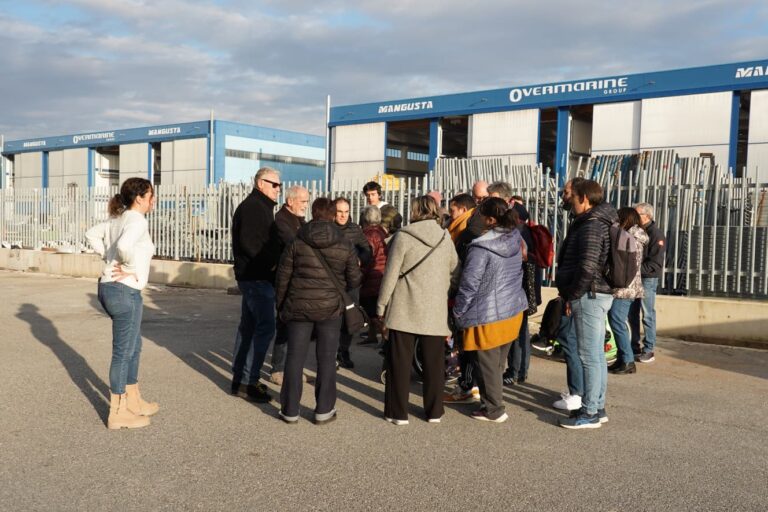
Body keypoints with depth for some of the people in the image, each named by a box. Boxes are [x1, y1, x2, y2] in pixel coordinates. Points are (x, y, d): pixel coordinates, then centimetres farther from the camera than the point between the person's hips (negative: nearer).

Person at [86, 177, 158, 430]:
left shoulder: (118, 219, 11)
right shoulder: (137, 220, -16)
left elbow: (92, 234, 24)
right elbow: (124, 245, -34)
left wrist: (108, 258, 15)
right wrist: (130, 268, -17)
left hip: (109, 287, 10)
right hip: (125, 291, -9)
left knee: (134, 346, 20)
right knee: (123, 352, 1)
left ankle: (133, 401, 32)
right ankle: (117, 413, 12)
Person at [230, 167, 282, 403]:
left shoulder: (260, 206, 20)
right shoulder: (253, 207, -13)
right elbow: (247, 242, -24)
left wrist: (271, 262, 11)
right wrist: (269, 264, -18)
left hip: (252, 277, 11)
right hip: (257, 277, -11)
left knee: (248, 327, 13)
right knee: (265, 328, -10)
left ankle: (240, 378, 21)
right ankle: (246, 382, -7)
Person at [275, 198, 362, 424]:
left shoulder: (297, 243, -3)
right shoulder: (345, 246, -3)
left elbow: (283, 277, -1)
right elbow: (354, 280, 2)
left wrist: (281, 305, 12)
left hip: (299, 307, 0)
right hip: (330, 308, 0)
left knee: (295, 357, 8)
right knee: (326, 359, 9)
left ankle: (290, 410, 14)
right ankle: (324, 410, 14)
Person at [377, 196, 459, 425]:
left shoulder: (403, 237, -8)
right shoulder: (445, 238, 2)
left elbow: (390, 275, -7)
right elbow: (455, 275, 9)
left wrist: (381, 306, 2)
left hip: (405, 310, -3)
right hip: (436, 312, 3)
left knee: (400, 362, 6)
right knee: (434, 363, 11)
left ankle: (398, 412, 11)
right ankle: (434, 411, 20)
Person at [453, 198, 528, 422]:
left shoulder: (481, 247, -20)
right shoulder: (516, 240, 3)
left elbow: (469, 284, -17)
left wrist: (458, 313, -5)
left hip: (488, 315, -7)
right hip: (514, 310, 7)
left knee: (489, 364, 6)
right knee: (499, 361, 17)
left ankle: (494, 410, 15)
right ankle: (494, 402, 27)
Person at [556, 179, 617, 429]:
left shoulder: (591, 226, -16)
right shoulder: (600, 223, 16)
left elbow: (587, 268, -24)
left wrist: (571, 296, -13)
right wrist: (570, 294, 14)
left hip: (589, 296, -10)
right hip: (598, 295, 10)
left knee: (589, 356, -5)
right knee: (596, 355, 14)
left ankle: (590, 413, 1)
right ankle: (597, 408, 22)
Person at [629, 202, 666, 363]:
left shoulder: (656, 234, -9)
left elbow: (656, 263, -16)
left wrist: (638, 269, -22)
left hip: (648, 279, -7)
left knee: (647, 315, -2)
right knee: (632, 314, 10)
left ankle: (648, 350, 4)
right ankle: (634, 347, 19)